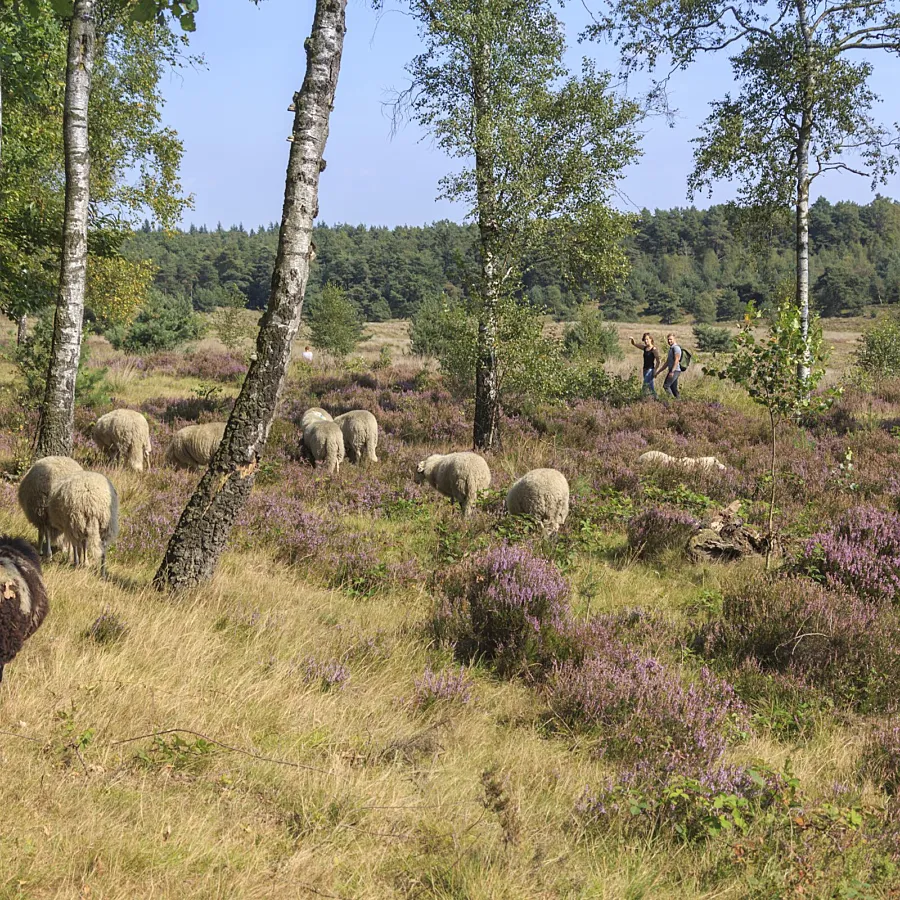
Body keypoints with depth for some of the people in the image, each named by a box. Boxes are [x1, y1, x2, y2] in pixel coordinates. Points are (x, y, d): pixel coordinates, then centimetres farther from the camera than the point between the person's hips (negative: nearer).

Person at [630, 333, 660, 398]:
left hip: (650, 370, -8)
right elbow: (634, 344, 18)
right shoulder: (644, 348, 10)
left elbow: (658, 361, -11)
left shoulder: (654, 349, -10)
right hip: (645, 369, 8)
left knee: (645, 387, -16)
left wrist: (655, 371, -16)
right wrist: (632, 339, -3)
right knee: (650, 387, 11)